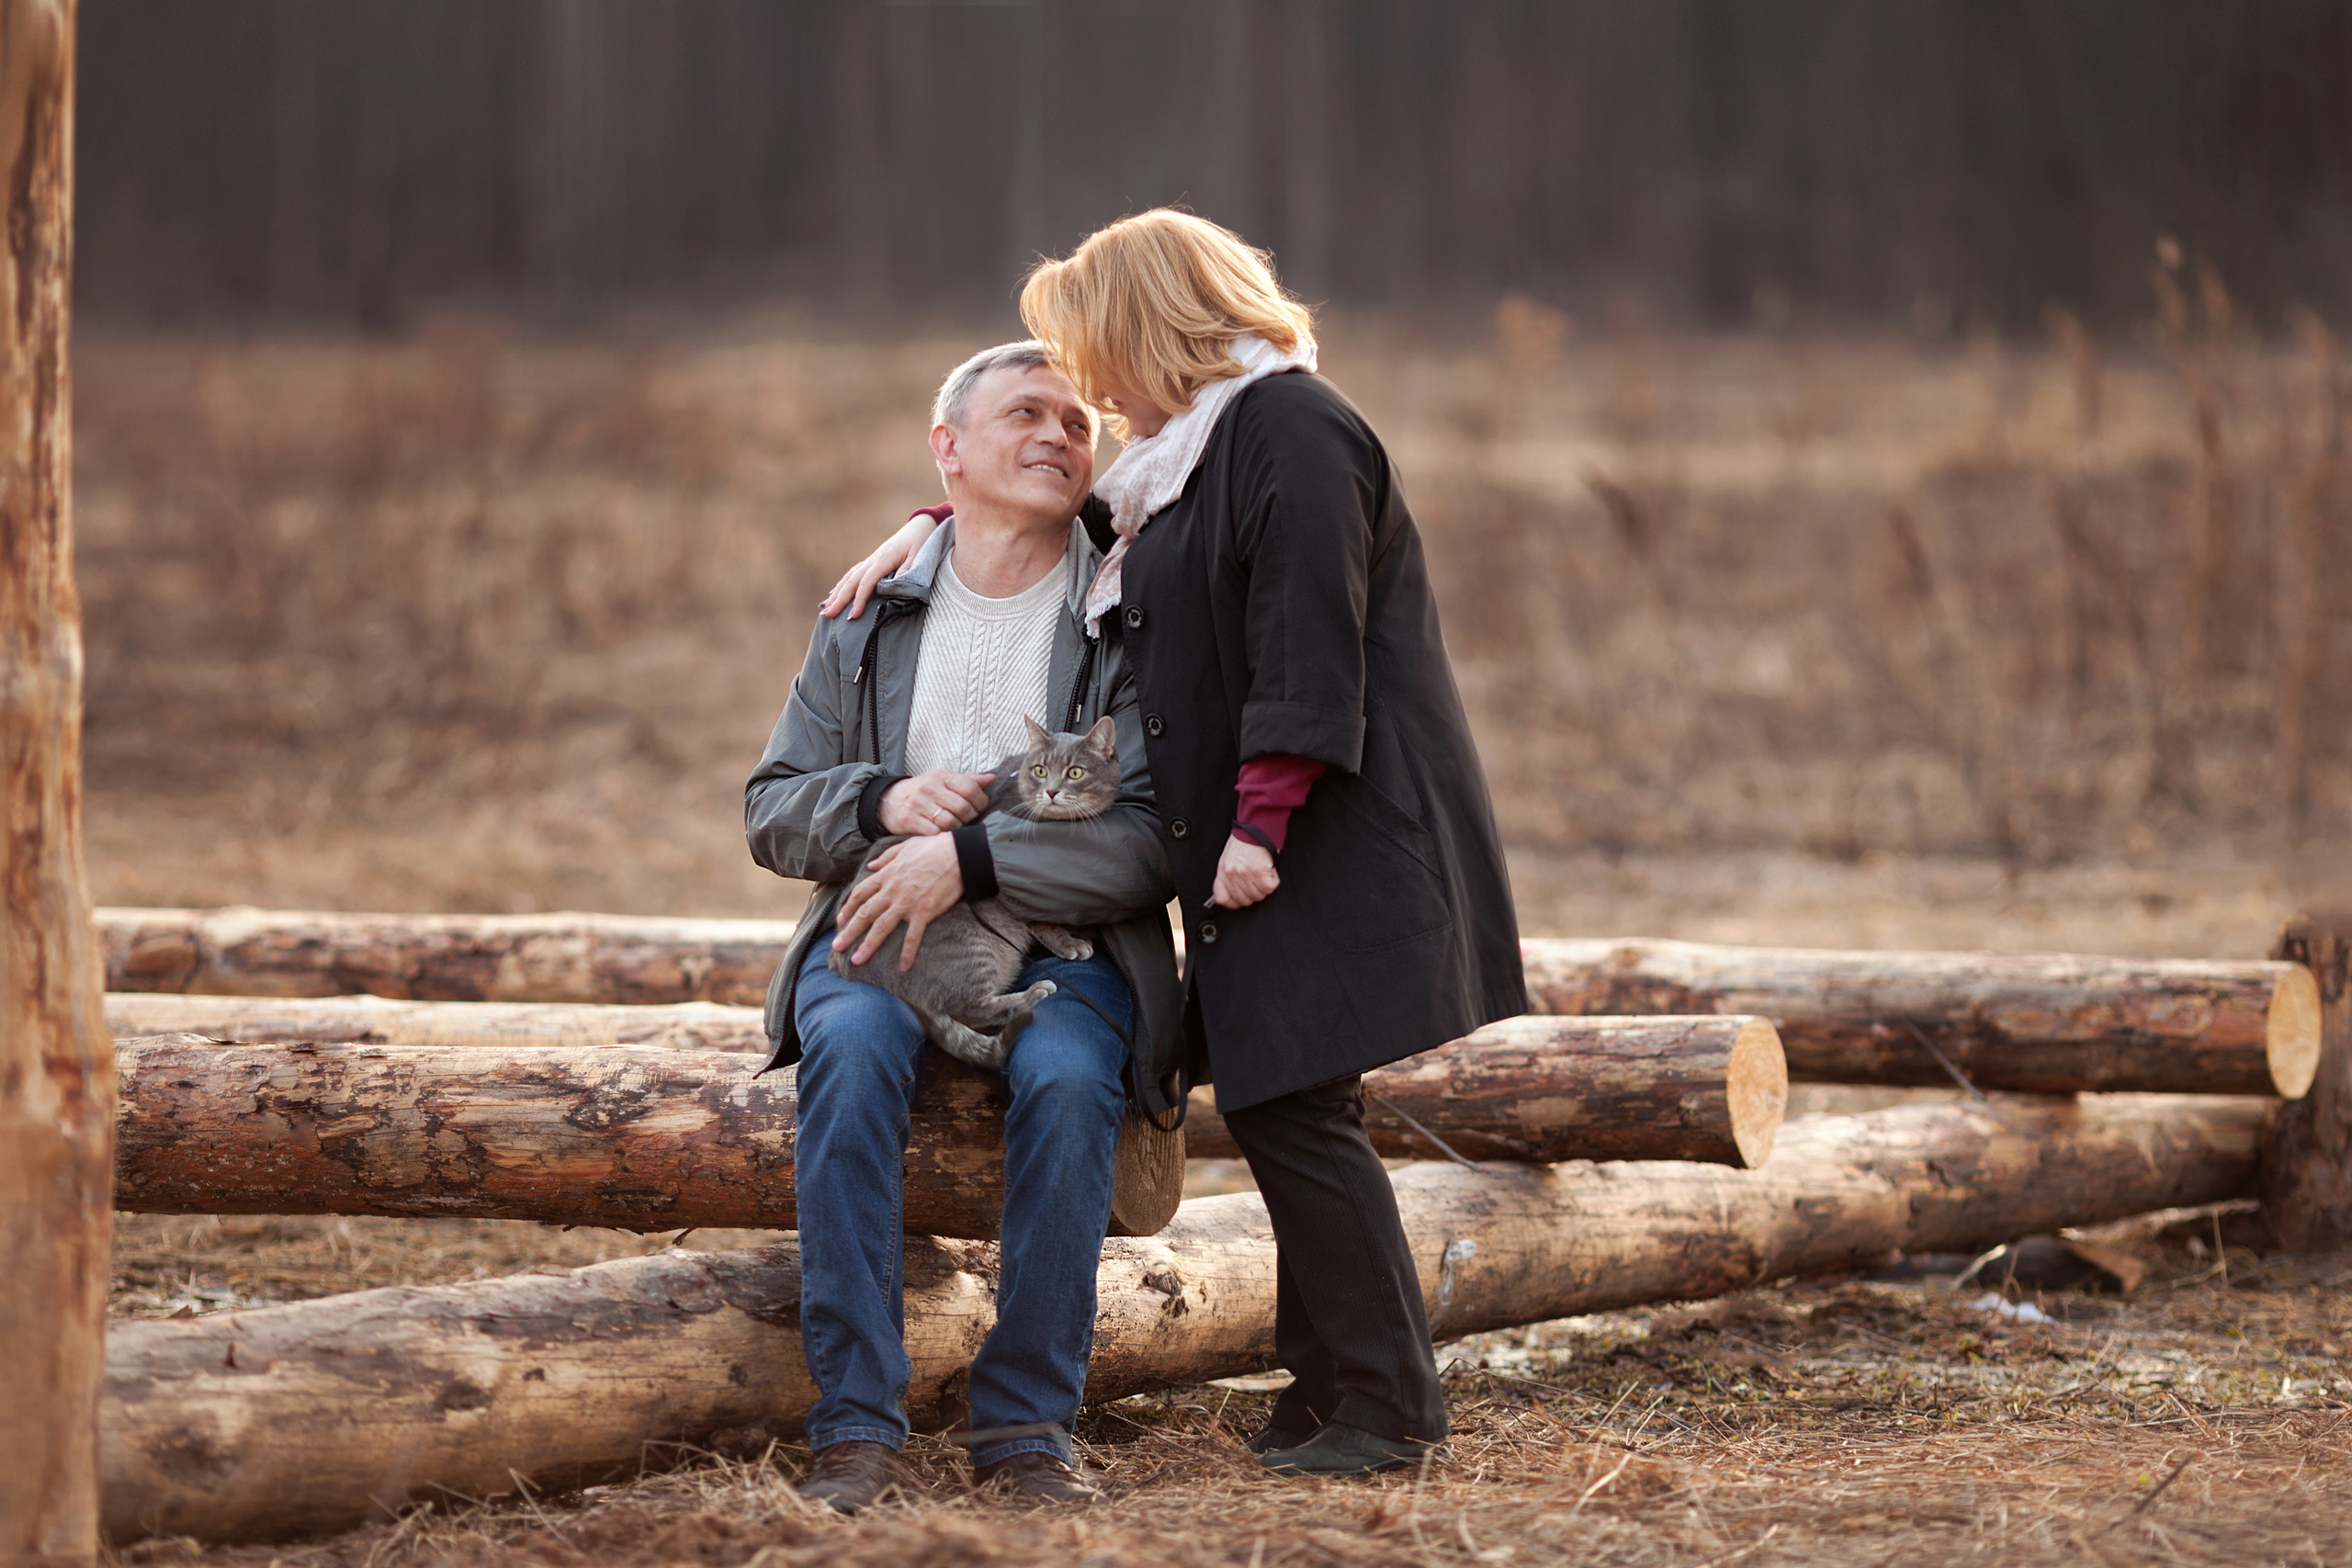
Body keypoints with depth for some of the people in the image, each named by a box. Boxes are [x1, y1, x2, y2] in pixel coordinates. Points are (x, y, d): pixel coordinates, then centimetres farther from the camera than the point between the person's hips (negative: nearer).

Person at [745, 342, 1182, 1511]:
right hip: (881, 929, 2)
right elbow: (772, 810, 13)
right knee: (850, 1048, -33)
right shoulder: (871, 615, 13)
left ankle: (1027, 1428, -26)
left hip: (1064, 943, -1)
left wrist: (970, 858, -20)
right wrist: (884, 800, -9)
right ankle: (855, 1428, -33)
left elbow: (1153, 843, -10)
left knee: (1068, 1077, -35)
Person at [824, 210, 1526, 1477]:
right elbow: (1073, 522, 38)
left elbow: (1306, 644, -19)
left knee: (1292, 1110, -10)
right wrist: (934, 529, 28)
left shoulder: (1286, 427, -12)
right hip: (1257, 846, 10)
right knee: (1280, 1110, 10)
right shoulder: (1196, 448, 19)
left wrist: (1261, 823, -21)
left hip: (1327, 845, -10)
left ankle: (1384, 1404, -4)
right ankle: (1330, 1380, 16)